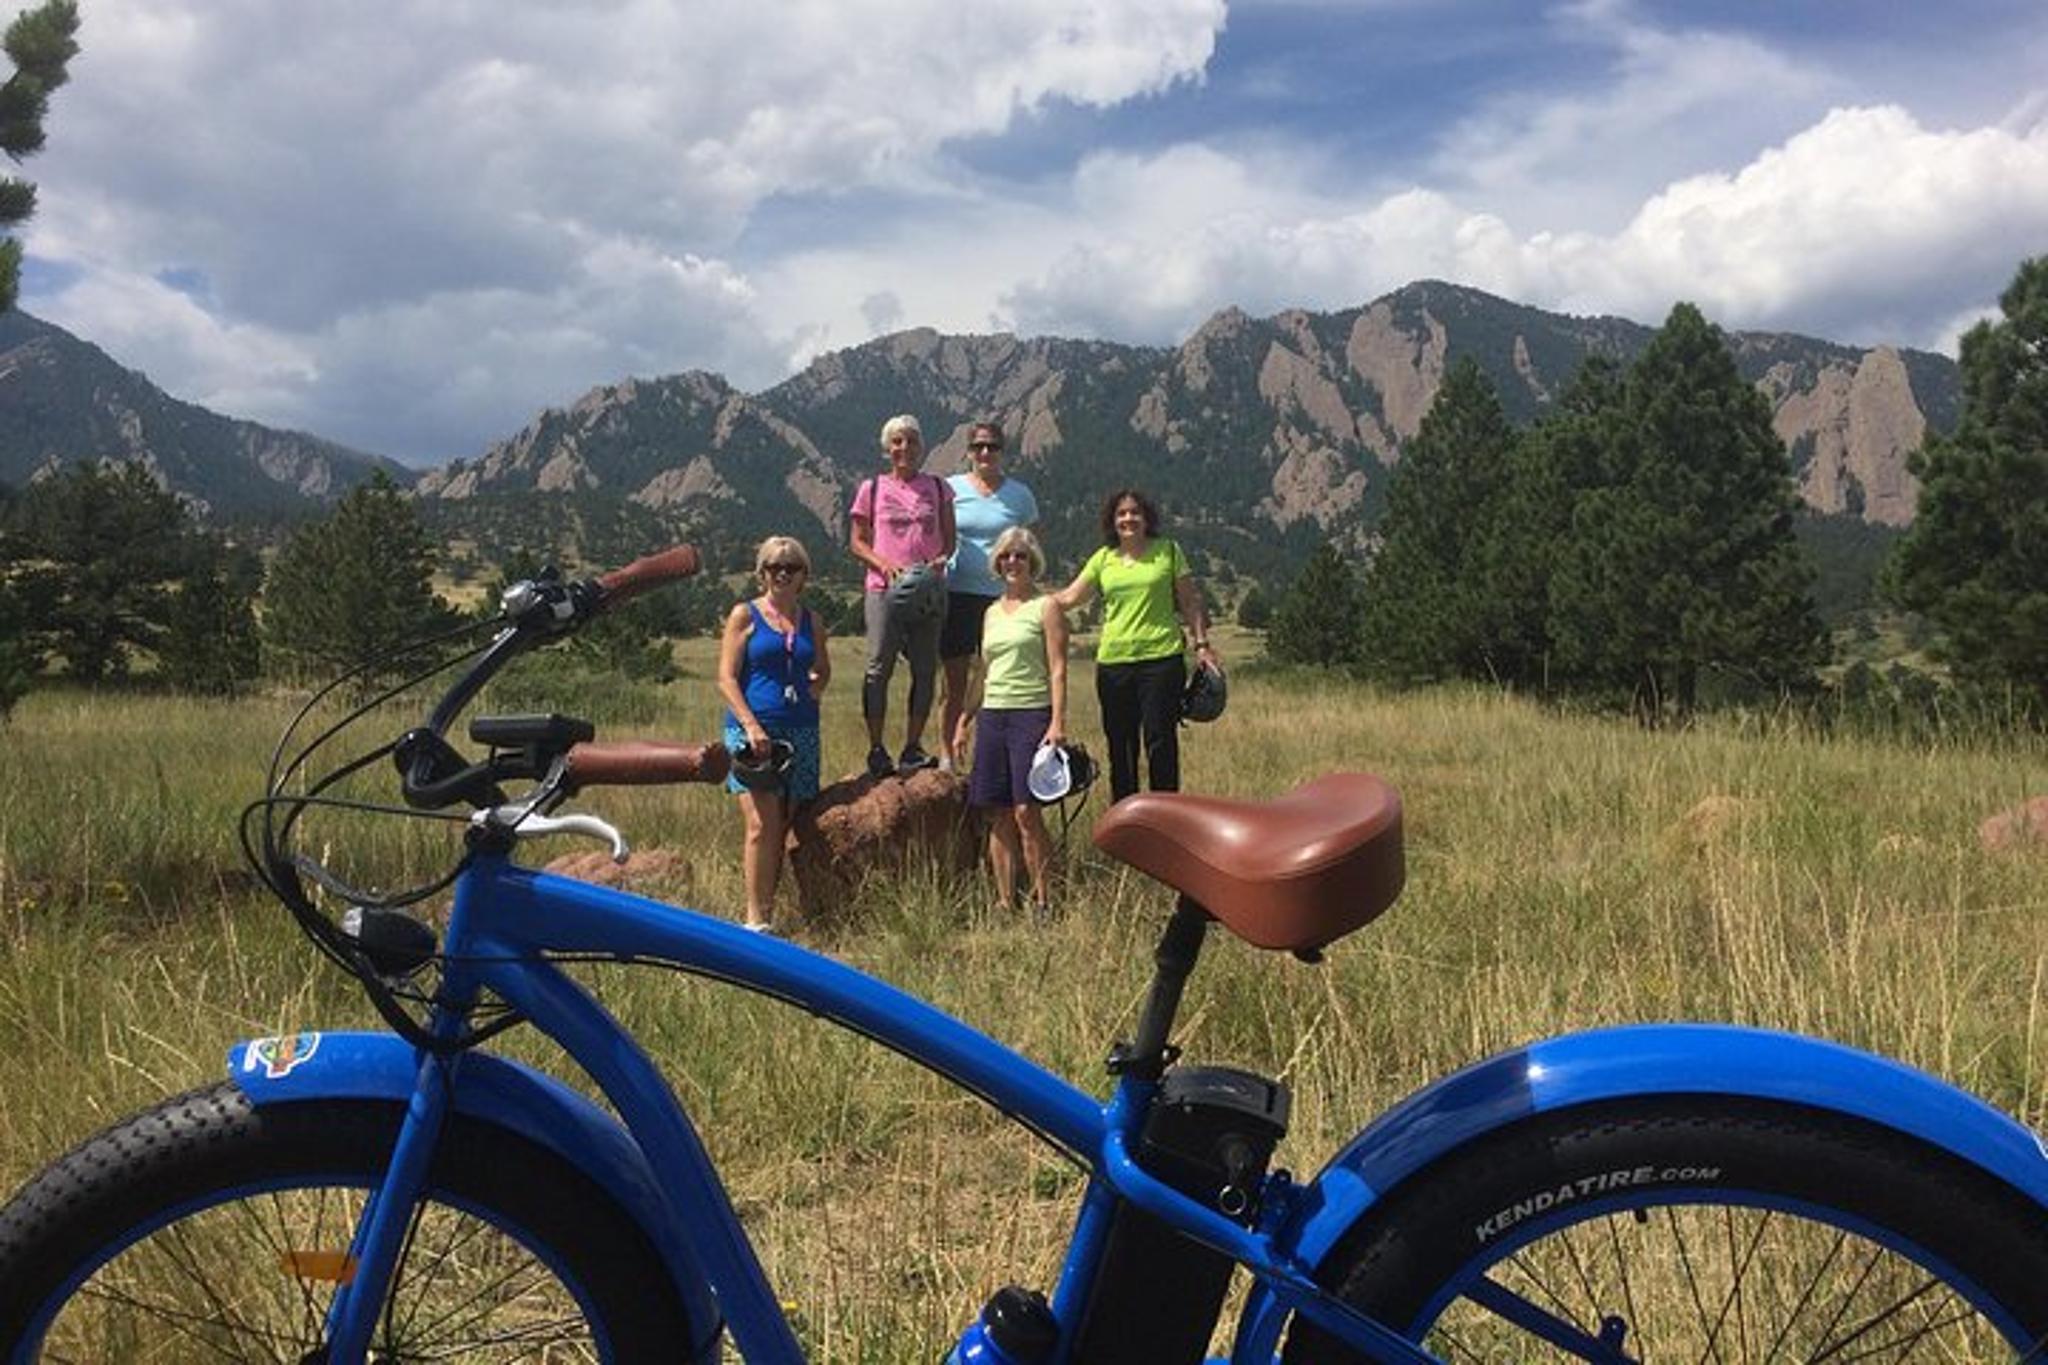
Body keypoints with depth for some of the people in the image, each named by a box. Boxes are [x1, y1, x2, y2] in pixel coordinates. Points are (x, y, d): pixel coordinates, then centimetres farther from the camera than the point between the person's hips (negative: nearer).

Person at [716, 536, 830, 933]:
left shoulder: (811, 621, 14)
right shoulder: (745, 615, 2)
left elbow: (823, 671, 28)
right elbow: (726, 678, -4)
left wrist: (811, 693, 7)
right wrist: (752, 725, -15)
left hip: (800, 732, 4)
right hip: (752, 729, -4)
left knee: (783, 827, 4)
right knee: (761, 825, -12)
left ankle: (768, 912, 11)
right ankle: (756, 919, -7)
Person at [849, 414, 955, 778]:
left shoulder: (938, 487, 12)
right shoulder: (873, 488, 8)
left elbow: (949, 538, 14)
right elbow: (858, 542, 7)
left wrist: (941, 559, -7)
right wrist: (884, 564, -10)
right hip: (884, 588, -2)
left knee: (925, 670, 1)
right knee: (879, 668, -7)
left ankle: (912, 748, 9)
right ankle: (876, 749, 0)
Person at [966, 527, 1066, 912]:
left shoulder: (1046, 606, 0)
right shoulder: (992, 612, 18)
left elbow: (1058, 669, -6)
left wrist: (1058, 722, -16)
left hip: (1032, 714, -6)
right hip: (992, 715, 6)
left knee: (1026, 811, -13)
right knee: (999, 816, 4)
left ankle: (1043, 899, -4)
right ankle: (1005, 902, 9)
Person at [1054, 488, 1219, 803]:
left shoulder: (1168, 551, 4)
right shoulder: (1103, 558, 10)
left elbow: (1190, 602, 7)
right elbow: (1069, 598, 7)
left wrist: (1202, 644, 2)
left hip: (1161, 658, -3)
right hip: (1113, 662, 3)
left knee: (1160, 741, -5)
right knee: (1120, 745, 9)